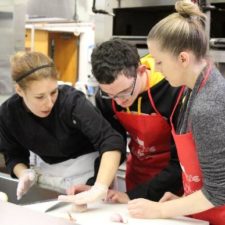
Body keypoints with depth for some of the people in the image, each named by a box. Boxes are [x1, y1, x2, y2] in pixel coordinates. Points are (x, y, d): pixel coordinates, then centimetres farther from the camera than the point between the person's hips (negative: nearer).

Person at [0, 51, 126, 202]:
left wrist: (100, 187, -54)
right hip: (50, 175, 3)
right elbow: (14, 156, -2)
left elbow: (111, 141, -40)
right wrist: (24, 173, -24)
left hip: (88, 173, -3)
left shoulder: (72, 101, -30)